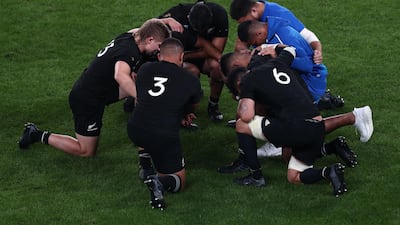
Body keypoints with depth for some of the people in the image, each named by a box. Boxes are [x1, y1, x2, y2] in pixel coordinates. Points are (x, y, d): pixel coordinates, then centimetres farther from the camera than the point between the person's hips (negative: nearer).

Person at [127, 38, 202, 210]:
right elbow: (193, 107, 26)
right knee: (178, 181, 16)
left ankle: (146, 169, 25)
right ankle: (161, 183, -18)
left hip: (134, 131, 3)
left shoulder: (145, 69, 11)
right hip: (165, 137, -3)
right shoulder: (191, 81, 5)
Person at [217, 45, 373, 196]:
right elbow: (290, 50, 44)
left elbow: (246, 116, -5)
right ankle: (332, 149, 7)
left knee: (242, 125, 9)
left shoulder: (247, 81, 4)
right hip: (317, 130, 8)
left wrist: (241, 105, 16)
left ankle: (256, 176, 6)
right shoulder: (277, 63, 23)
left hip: (294, 128, -8)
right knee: (294, 178, 24)